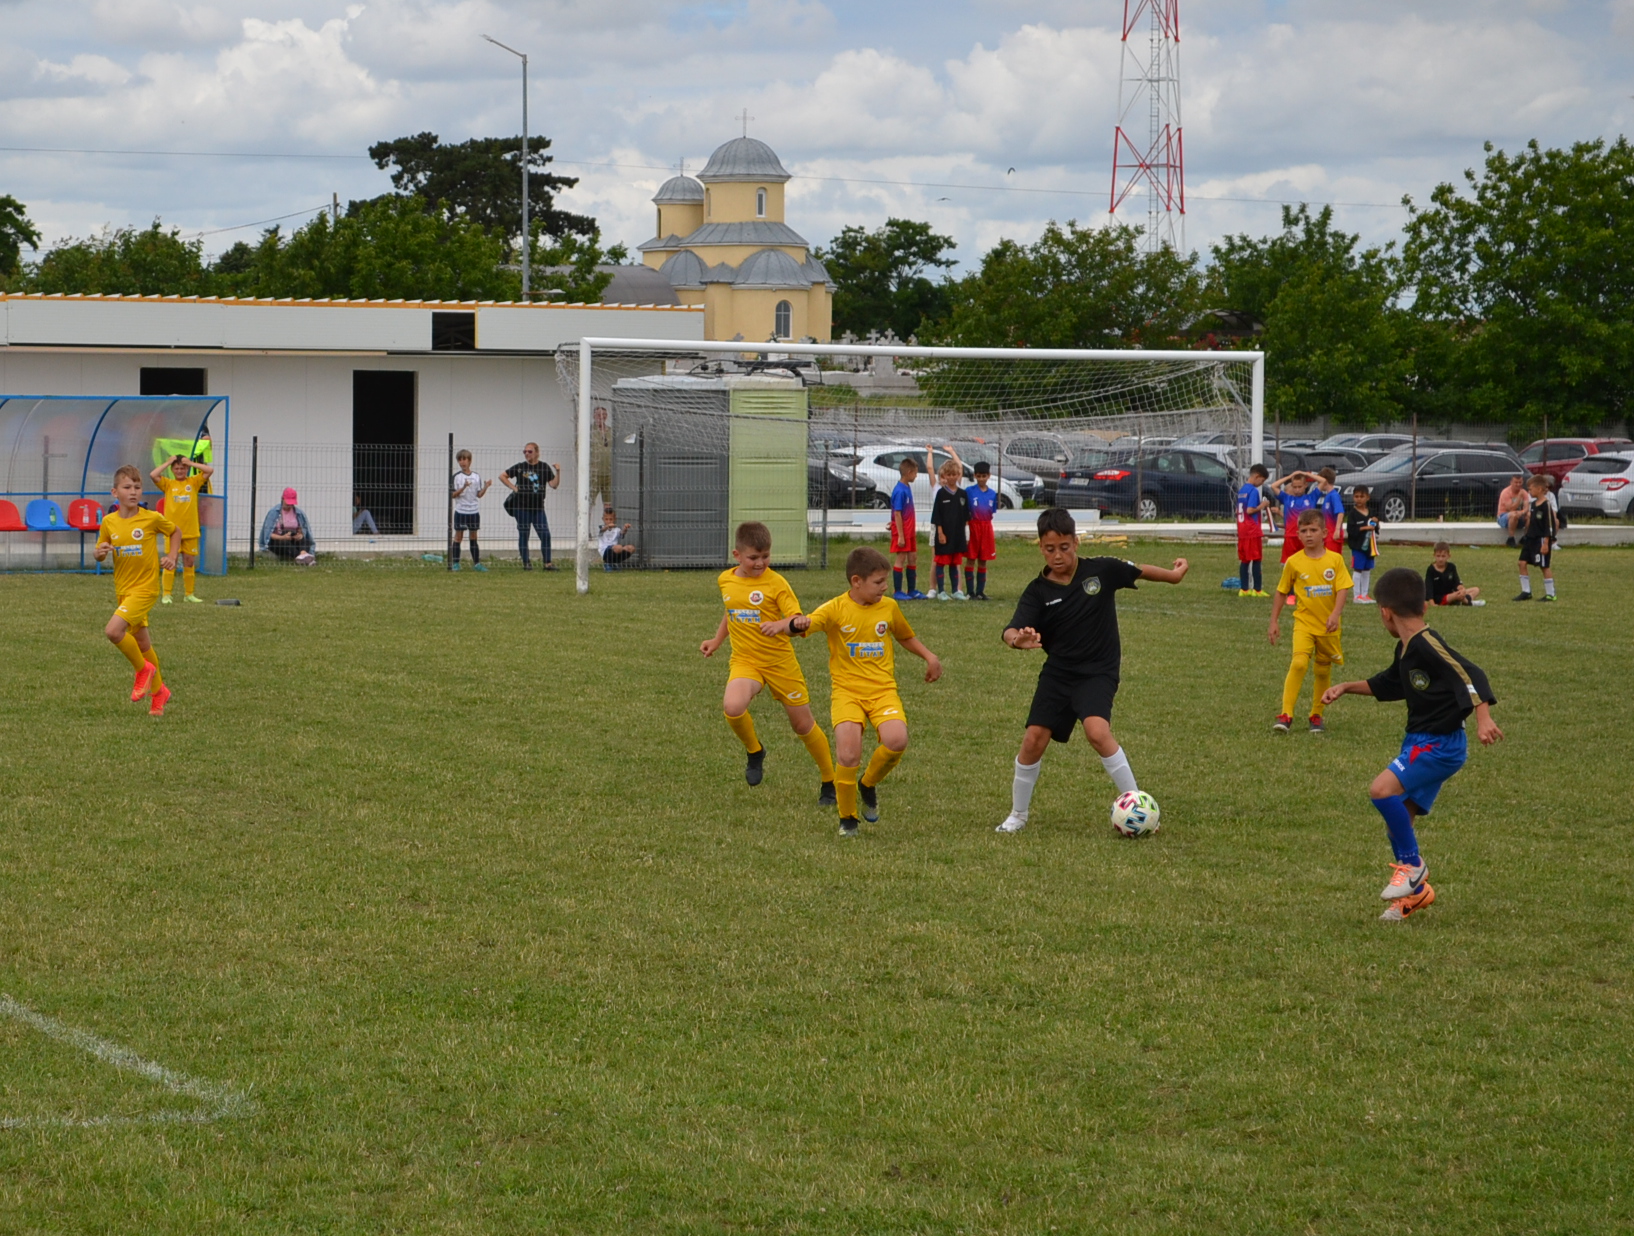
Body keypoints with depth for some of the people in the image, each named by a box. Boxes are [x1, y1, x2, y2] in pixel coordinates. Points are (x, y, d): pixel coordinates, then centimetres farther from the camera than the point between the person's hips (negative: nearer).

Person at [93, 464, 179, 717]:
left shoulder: (152, 519, -10)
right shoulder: (109, 522, -1)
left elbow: (175, 532, 9)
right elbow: (99, 554, 11)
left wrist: (171, 556, -4)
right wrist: (100, 552, -12)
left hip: (145, 588, -5)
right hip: (122, 589, 5)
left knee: (113, 630, -24)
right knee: (142, 643, 15)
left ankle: (143, 669, -1)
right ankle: (158, 691, 33)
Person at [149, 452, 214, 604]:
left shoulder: (193, 482, 8)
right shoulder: (168, 484, 4)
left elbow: (210, 470, -1)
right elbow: (153, 475, -11)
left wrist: (191, 463, 0)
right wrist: (168, 463, -2)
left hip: (190, 531, 2)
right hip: (172, 531, -2)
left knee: (189, 563, 6)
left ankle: (188, 594, 16)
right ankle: (166, 595, -2)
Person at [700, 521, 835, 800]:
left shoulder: (776, 583, -12)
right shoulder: (725, 580, 3)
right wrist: (717, 640, 24)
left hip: (779, 661, -2)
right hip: (744, 661, 2)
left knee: (803, 724, 7)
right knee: (732, 707, -29)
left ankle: (829, 782, 28)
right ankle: (754, 752, 1)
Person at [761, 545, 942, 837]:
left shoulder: (889, 607, 8)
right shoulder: (836, 609, -5)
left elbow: (905, 635, 28)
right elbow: (806, 623, -23)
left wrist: (928, 656, 14)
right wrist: (792, 623, -46)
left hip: (883, 690, 3)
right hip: (847, 690, -3)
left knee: (896, 739, -25)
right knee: (848, 754, -21)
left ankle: (869, 785, 7)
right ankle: (847, 818, 4)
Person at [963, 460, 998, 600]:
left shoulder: (993, 494, 7)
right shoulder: (969, 491, -4)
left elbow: (992, 514, 12)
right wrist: (966, 529, -13)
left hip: (987, 527, 4)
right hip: (973, 526, -4)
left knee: (983, 561, 7)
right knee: (971, 559, -1)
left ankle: (980, 591, 13)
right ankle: (970, 592, 1)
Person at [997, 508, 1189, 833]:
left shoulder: (1101, 571, -7)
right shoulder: (1038, 592, -6)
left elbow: (1139, 571, 12)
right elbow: (1012, 630, -20)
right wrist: (1018, 639, -44)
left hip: (1098, 672, -2)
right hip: (1057, 673, 2)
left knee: (1097, 731, -26)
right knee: (1033, 739, -5)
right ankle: (1017, 815, 17)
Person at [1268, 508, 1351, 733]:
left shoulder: (1335, 560, -3)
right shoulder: (1294, 562, -2)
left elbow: (1343, 589, -7)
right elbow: (1281, 592, 7)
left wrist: (1335, 615, -21)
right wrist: (1274, 622, 7)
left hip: (1328, 626, 1)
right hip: (1304, 622, -1)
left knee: (1323, 671, 10)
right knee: (1299, 662, -21)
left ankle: (1316, 716, 27)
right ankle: (1286, 715, -19)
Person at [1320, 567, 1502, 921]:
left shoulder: (1427, 646, -19)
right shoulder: (1406, 649, 11)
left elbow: (1469, 675, -28)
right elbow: (1387, 685, 30)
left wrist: (1483, 718, -40)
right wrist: (1347, 687, 27)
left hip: (1440, 743, -10)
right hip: (1419, 743, 10)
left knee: (1382, 789, -25)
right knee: (1397, 821, 11)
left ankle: (1411, 863, -9)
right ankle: (1416, 891, 27)